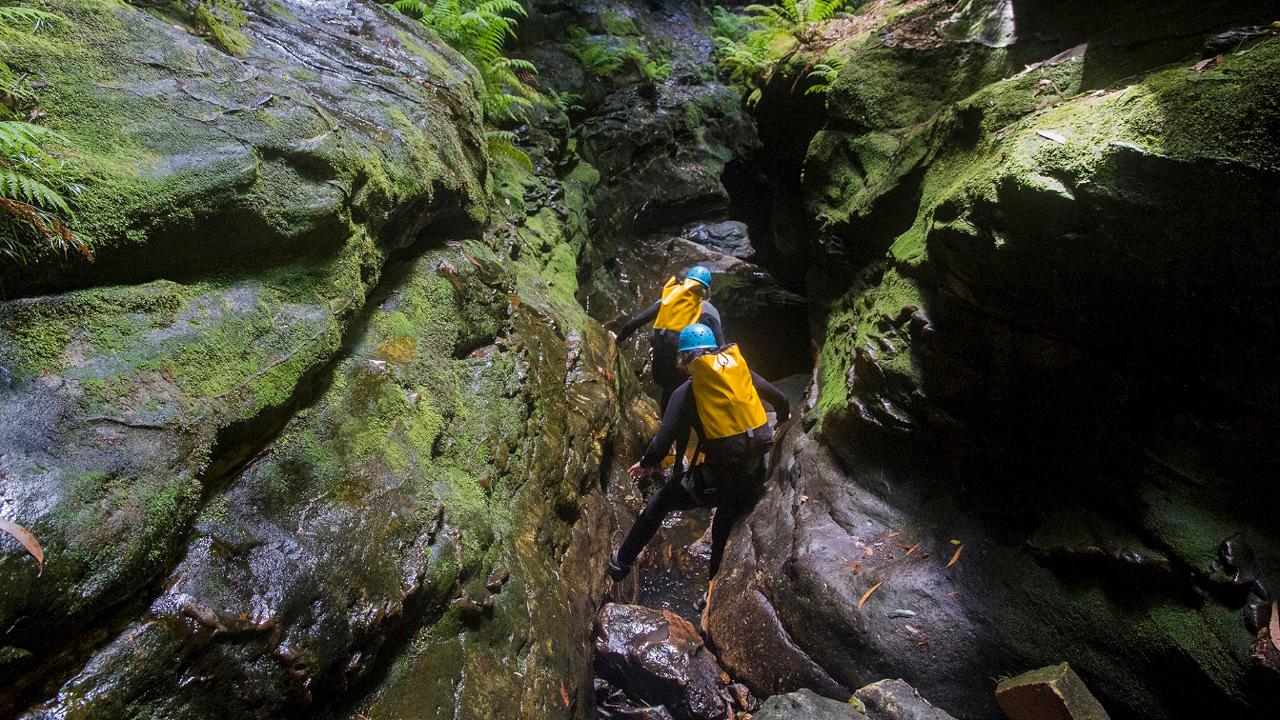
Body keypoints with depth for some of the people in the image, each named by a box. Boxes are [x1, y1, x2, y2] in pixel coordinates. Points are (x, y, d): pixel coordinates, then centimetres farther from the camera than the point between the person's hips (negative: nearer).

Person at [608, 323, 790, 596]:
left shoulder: (685, 392, -6)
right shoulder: (744, 372, 5)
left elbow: (663, 440, -10)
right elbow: (780, 400, 14)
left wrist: (646, 464, 10)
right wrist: (783, 419, 37)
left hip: (719, 479, -4)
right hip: (756, 477, 4)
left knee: (661, 500, 18)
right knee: (724, 533, 26)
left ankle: (622, 563, 26)